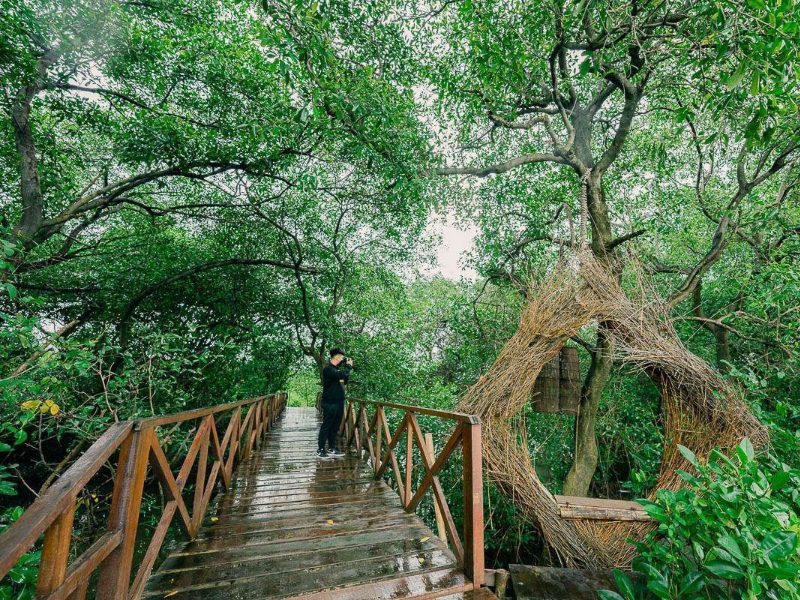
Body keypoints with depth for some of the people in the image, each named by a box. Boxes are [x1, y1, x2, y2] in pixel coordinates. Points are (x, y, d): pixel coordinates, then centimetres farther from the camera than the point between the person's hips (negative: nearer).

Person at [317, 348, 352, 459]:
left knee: (335, 427, 13)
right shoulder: (328, 369, -14)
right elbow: (341, 375, -28)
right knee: (326, 426, -1)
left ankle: (332, 449, 22)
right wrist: (348, 366, -11)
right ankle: (320, 450, 7)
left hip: (339, 402, 9)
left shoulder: (337, 368, 15)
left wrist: (347, 367, 8)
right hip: (330, 403, -9)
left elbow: (344, 381, 18)